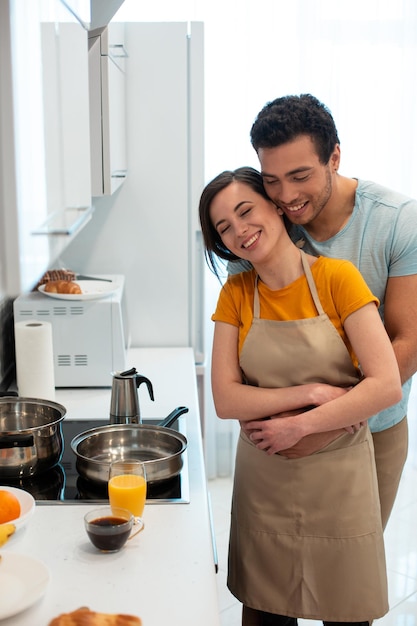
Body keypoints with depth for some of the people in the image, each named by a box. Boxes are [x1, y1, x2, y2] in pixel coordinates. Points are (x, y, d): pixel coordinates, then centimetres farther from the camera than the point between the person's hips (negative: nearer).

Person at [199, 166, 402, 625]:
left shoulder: (337, 277, -11)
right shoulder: (236, 294, -1)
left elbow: (387, 385, -18)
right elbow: (225, 400, -9)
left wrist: (300, 425, -19)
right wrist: (312, 392, -18)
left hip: (337, 479, -2)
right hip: (263, 480, 2)